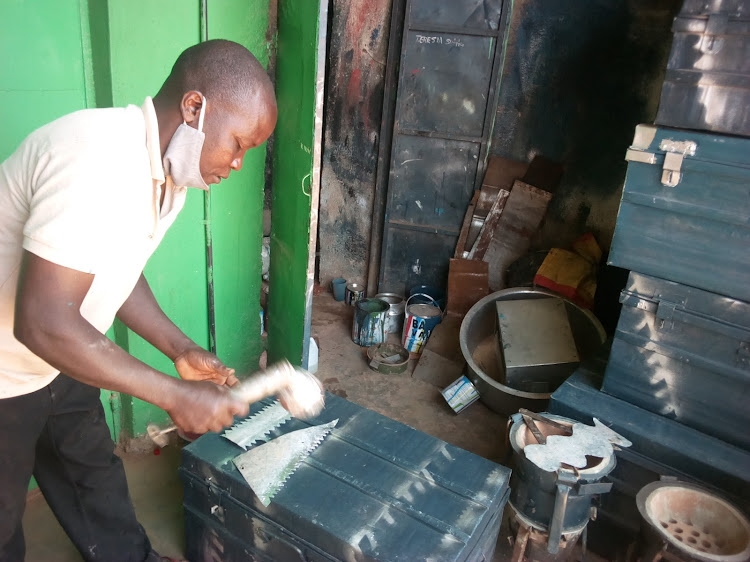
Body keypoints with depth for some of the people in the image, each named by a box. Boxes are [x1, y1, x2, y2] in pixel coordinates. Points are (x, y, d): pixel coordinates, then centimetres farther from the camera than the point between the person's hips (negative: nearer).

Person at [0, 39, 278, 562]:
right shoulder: (98, 160, -35)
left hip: (54, 357, 8)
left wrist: (181, 349, -4)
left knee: (94, 473, 22)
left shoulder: (168, 172, -5)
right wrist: (176, 395, -30)